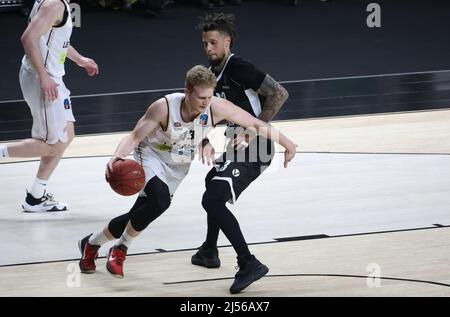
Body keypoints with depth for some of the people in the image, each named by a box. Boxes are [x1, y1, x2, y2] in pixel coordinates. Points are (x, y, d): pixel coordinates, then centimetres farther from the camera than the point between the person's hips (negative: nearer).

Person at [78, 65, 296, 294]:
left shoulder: (216, 107, -27)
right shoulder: (165, 107, -32)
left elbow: (255, 124, -17)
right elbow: (134, 137, -24)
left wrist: (286, 144, -15)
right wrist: (117, 157, -42)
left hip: (178, 166, 4)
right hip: (151, 156, -4)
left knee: (139, 216, 6)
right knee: (160, 201, -31)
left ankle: (92, 243, 32)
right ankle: (121, 248, -7)